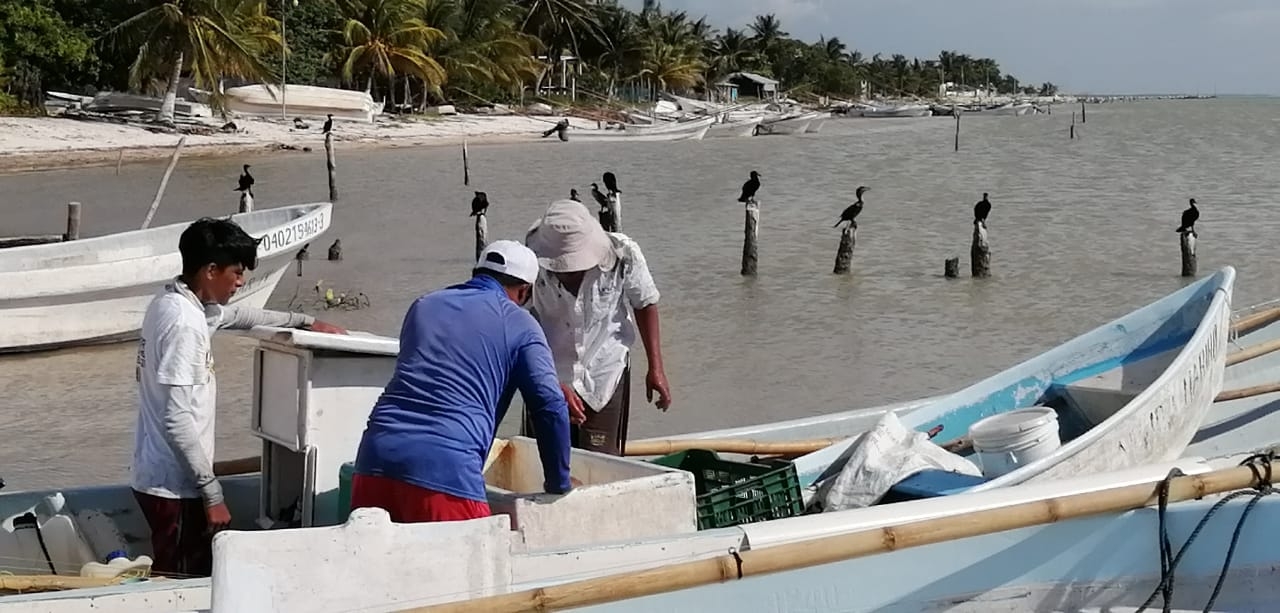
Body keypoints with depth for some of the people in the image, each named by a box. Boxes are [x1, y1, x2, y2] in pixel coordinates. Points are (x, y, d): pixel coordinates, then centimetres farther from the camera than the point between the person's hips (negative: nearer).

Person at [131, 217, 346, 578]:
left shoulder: (174, 302, 8)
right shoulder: (183, 323, -22)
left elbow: (237, 317, 29)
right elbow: (177, 420, -26)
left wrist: (305, 322, 34)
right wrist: (212, 491, -21)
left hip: (159, 475, 10)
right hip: (174, 483, -10)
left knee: (175, 580, 16)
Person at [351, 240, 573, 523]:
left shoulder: (423, 306, 24)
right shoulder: (519, 325, 9)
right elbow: (550, 407, 0)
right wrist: (558, 484, 12)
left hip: (375, 458, 5)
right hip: (445, 469, -5)